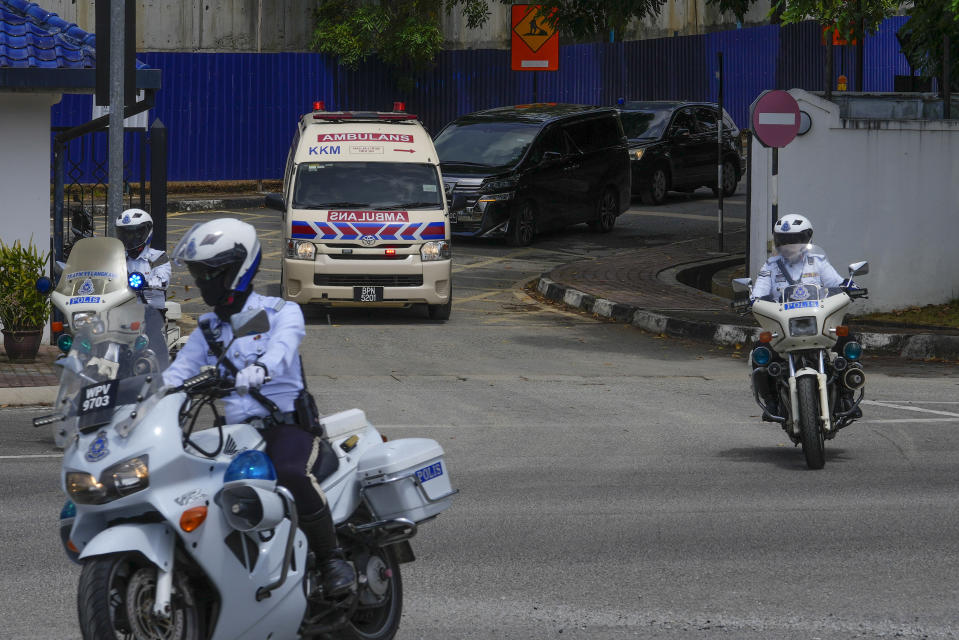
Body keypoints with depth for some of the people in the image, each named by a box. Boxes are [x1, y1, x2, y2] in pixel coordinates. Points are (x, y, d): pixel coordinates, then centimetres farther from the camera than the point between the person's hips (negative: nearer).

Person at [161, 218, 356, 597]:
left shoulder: (282, 313, 2)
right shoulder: (208, 330, 20)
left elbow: (283, 346, -21)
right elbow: (177, 373, 7)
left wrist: (259, 369, -45)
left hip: (287, 426, -6)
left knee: (291, 474, -37)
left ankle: (332, 559, -24)